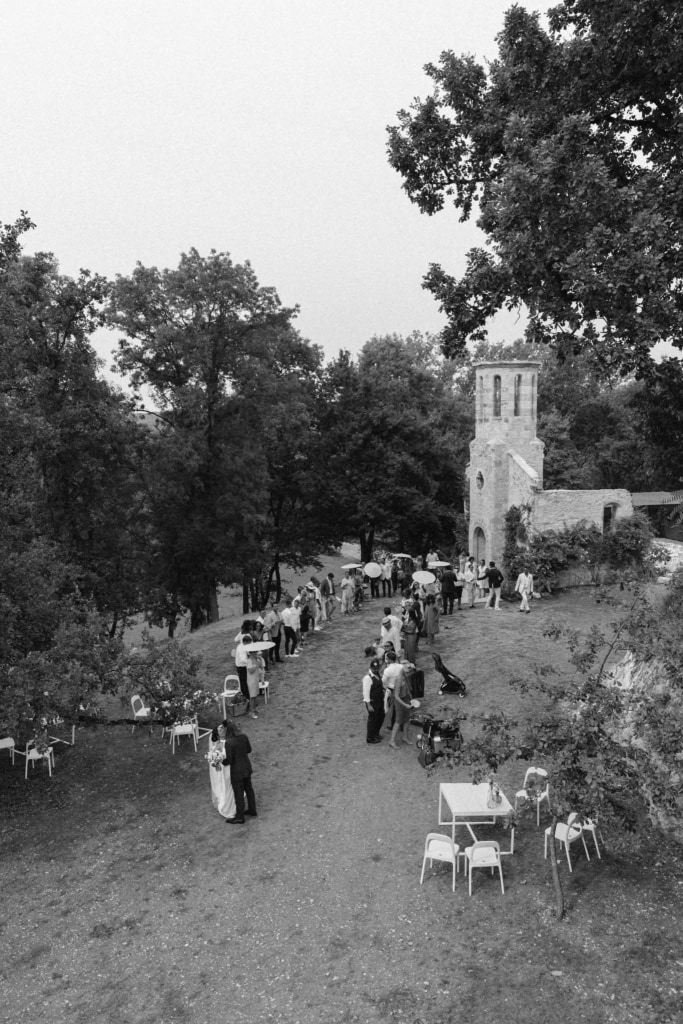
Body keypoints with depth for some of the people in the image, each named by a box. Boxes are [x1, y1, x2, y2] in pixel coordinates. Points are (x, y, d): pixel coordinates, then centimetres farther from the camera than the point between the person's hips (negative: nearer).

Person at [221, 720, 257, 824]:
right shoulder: (244, 736, -10)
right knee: (248, 789, 24)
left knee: (238, 793, 12)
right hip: (247, 766, 6)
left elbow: (229, 760, -22)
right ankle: (252, 810, 42)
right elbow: (249, 750, 5)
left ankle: (239, 817, 29)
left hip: (237, 770, -6)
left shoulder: (229, 742, -29)